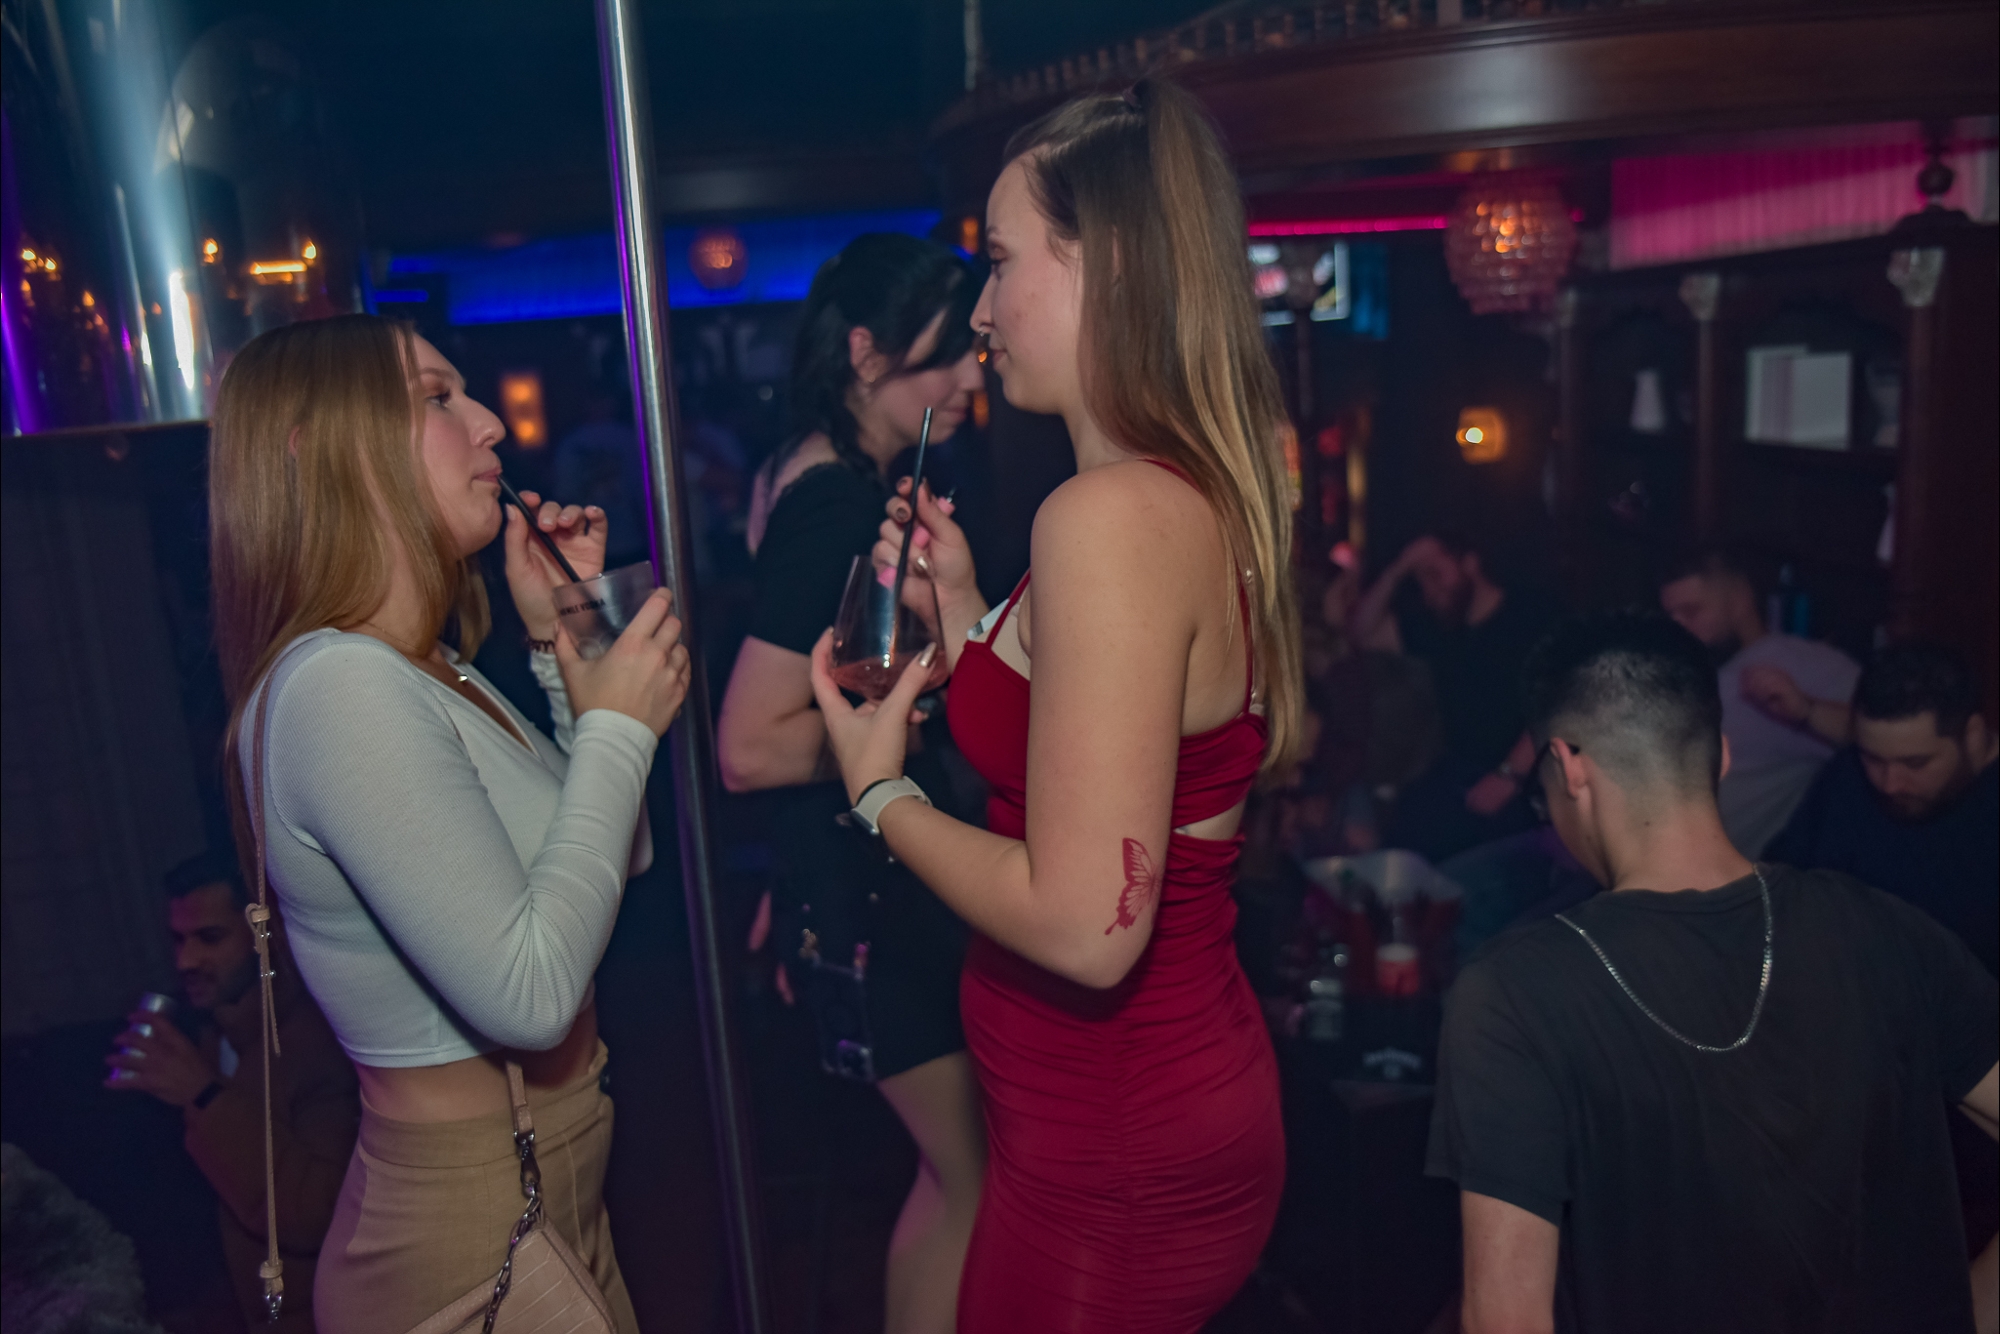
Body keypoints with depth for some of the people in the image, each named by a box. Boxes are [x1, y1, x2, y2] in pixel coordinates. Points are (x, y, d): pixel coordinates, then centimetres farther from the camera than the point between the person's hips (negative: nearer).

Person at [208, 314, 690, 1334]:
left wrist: (568, 645, 3)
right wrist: (620, 726, -20)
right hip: (471, 1239, -9)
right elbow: (530, 994, -30)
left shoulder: (432, 674, 5)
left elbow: (622, 858, 11)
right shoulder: (340, 686, -24)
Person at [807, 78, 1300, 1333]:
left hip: (1116, 1151, -9)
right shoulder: (1207, 496, 4)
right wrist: (964, 613, 8)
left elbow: (1084, 923, -27)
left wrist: (881, 792, -13)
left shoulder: (1111, 514, -25)